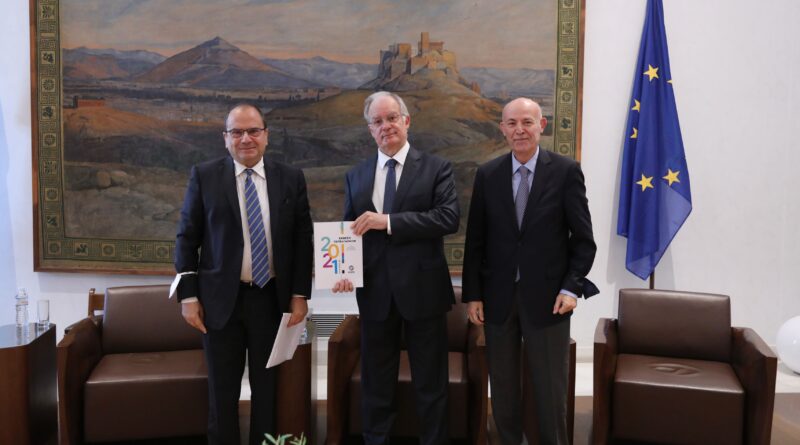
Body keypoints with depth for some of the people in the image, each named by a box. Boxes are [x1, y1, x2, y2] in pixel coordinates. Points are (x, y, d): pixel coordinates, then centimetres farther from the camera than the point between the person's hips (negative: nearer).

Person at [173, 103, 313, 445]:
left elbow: (303, 240, 4)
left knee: (268, 385, 12)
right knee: (222, 388, 10)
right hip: (221, 299, -1)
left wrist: (300, 294, -1)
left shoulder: (291, 179, 2)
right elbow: (187, 239, 0)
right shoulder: (204, 176, -1)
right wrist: (188, 295, -5)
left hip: (272, 298, 1)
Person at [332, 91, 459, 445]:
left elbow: (449, 218, -16)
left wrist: (389, 221, -20)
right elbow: (350, 232, 10)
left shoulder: (436, 168, -1)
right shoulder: (356, 177, 10)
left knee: (431, 386, 9)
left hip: (423, 291, -3)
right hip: (375, 294, 3)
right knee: (375, 386, 14)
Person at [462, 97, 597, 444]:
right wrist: (473, 294, 1)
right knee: (502, 385, 13)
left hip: (547, 296, -2)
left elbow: (583, 238, -1)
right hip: (498, 296, 2)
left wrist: (572, 287, -11)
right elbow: (475, 241, 4)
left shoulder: (566, 171, -4)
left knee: (550, 387, 8)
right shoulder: (487, 175, 2)